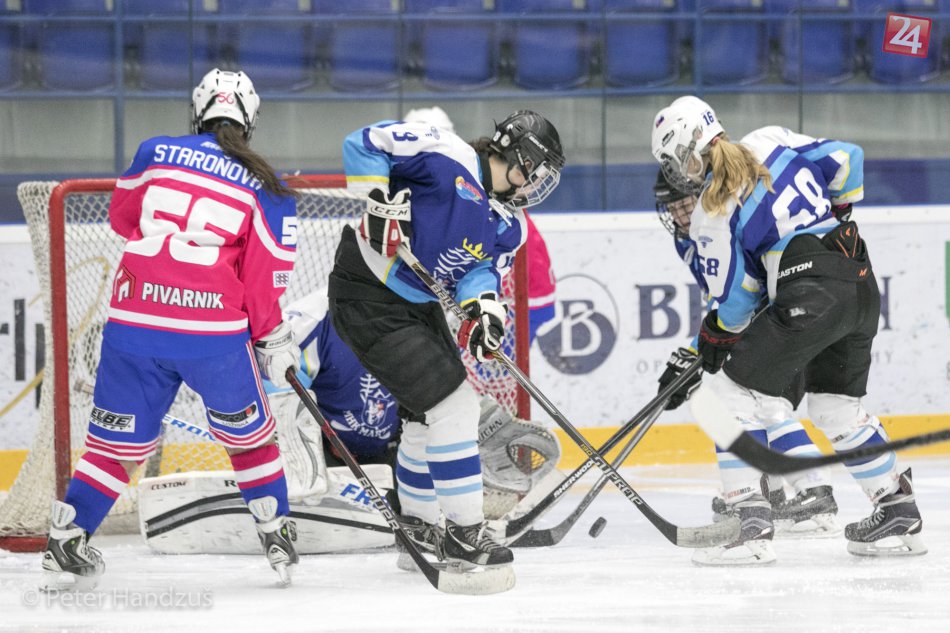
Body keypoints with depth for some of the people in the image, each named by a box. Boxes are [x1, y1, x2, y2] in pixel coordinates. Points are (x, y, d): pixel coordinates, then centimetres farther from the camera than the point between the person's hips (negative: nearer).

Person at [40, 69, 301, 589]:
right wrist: (273, 341, 13)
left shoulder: (155, 153, 7)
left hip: (134, 318, 2)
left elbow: (121, 215, 21)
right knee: (248, 432, 20)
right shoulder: (264, 189, 3)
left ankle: (66, 543, 4)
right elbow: (264, 276, 1)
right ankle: (276, 537, 23)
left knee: (118, 439, 12)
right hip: (215, 331, -1)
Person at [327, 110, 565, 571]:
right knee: (452, 404, -13)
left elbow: (482, 271, -4)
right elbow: (364, 144, -18)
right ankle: (464, 532, -7)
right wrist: (380, 201, -27)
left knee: (429, 416, 20)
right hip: (368, 302, -10)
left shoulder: (509, 226, 6)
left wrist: (483, 308, -25)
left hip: (420, 306, 10)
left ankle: (419, 529, 39)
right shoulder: (447, 158, -18)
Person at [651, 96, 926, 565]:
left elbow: (734, 301, -1)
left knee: (726, 395, 1)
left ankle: (750, 525, -8)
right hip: (861, 280, 8)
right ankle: (900, 517, 29)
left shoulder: (710, 217, -4)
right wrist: (836, 213, 31)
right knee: (837, 406, 24)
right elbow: (845, 159, 15)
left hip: (811, 294, -8)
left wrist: (714, 335, 18)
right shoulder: (773, 141, 11)